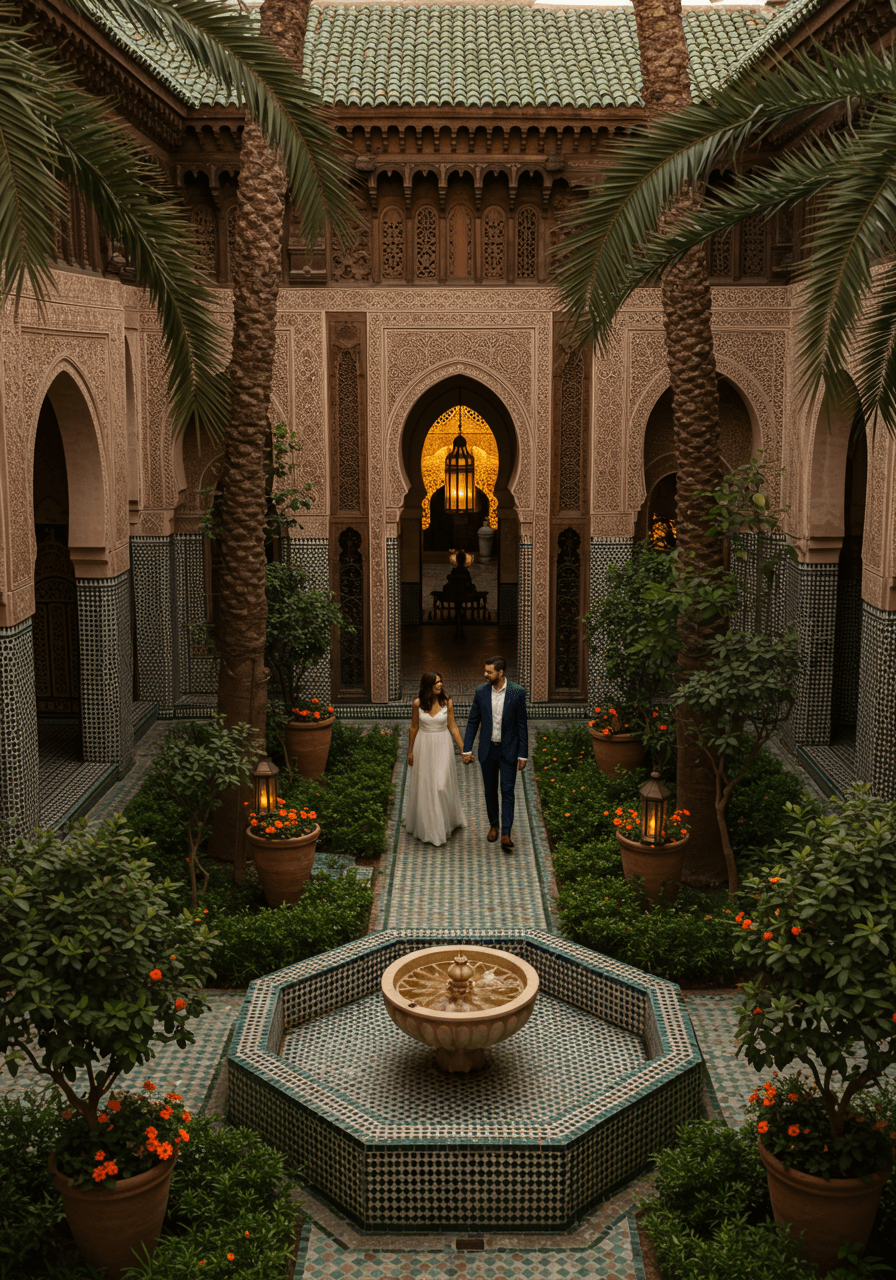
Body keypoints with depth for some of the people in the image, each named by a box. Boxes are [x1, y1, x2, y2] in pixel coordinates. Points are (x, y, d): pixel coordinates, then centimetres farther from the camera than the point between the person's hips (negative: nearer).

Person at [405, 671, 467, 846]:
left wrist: (463, 749, -3)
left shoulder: (446, 702, -6)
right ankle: (426, 828, 21)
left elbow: (453, 727, -1)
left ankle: (445, 823, 20)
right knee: (424, 787, 7)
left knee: (442, 785, -3)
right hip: (423, 746, 1)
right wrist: (410, 751, 7)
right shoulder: (418, 703, -6)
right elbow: (414, 727, 4)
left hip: (442, 746, -1)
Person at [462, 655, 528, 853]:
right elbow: (472, 722, 2)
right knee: (490, 790, 13)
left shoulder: (517, 692, -12)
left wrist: (523, 755, -9)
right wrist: (466, 750, -2)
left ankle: (506, 836, -6)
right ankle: (494, 825, 34)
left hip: (509, 750, -3)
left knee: (507, 791, -6)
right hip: (487, 749, 3)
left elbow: (522, 725, -8)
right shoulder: (481, 692, -5)